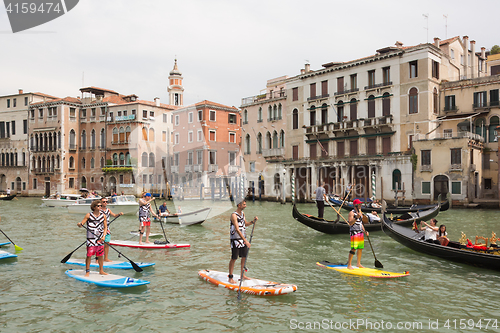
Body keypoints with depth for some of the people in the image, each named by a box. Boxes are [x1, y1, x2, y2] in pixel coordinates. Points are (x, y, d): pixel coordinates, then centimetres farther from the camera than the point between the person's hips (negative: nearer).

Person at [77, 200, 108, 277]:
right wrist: (80, 224, -28)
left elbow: (105, 227, 9)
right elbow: (81, 224, -4)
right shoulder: (89, 215, -2)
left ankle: (101, 271, 22)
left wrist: (104, 236, -3)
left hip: (100, 238, 3)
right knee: (89, 255, -5)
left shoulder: (103, 216, 6)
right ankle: (87, 271, 8)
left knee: (100, 255, 9)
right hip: (91, 239, -3)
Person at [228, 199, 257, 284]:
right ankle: (230, 277, 10)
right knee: (234, 258, -1)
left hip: (243, 239, 8)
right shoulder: (234, 215, -19)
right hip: (235, 239, -8)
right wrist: (245, 241, -31)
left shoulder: (243, 213, 8)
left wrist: (253, 221, 4)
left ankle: (242, 275, 24)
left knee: (244, 257, 12)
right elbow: (237, 230, -26)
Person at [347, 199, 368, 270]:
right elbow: (350, 223, -19)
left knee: (360, 248, 11)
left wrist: (364, 231, 14)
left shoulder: (360, 212, 17)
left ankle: (358, 264, 23)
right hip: (354, 232, -8)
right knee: (353, 249, -11)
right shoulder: (352, 213, -9)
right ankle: (349, 265, -5)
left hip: (361, 233, 8)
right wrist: (356, 217, -29)